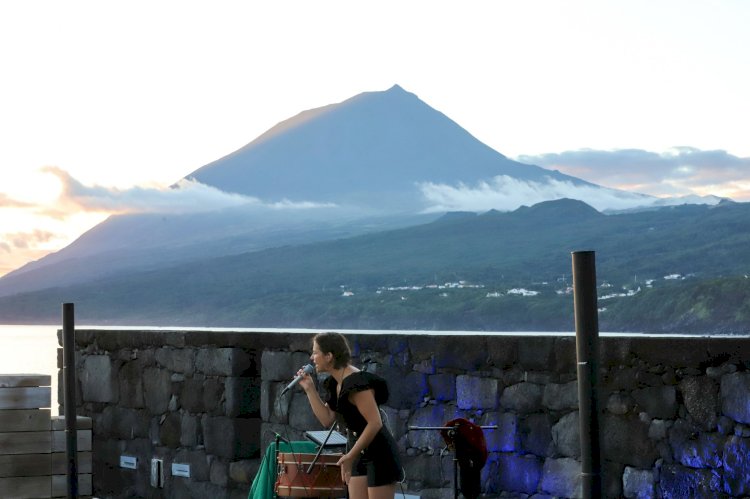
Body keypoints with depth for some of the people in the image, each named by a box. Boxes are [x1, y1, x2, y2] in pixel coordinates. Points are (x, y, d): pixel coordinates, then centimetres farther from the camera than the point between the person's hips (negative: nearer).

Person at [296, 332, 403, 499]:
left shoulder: (356, 382, -22)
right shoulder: (335, 384, 8)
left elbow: (375, 423, -25)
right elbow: (327, 420, 9)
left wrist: (350, 456, -23)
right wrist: (310, 389, 4)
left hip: (379, 454, -10)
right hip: (359, 453, 10)